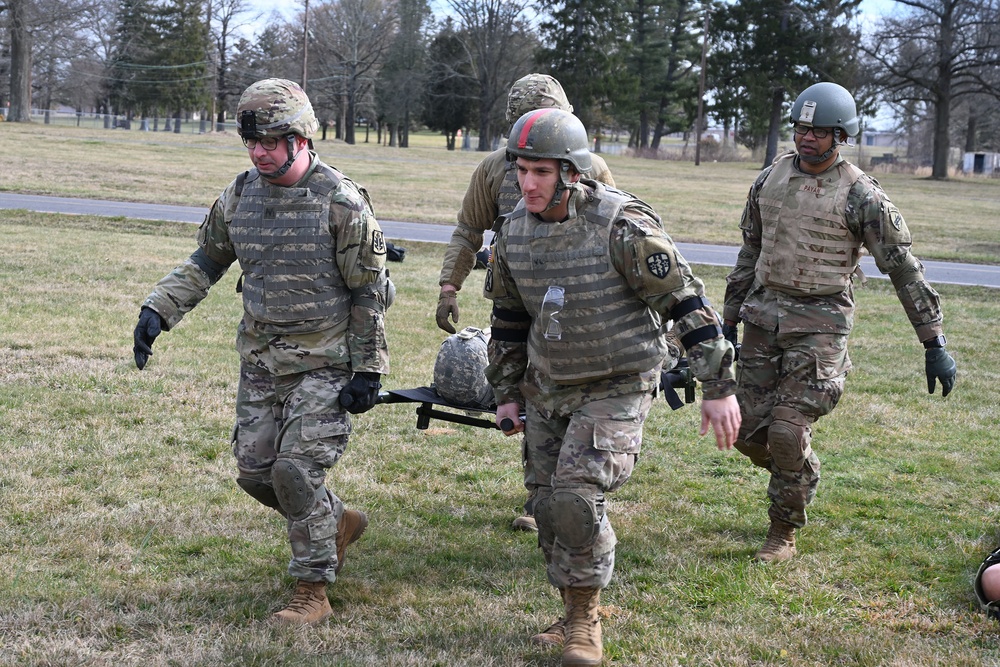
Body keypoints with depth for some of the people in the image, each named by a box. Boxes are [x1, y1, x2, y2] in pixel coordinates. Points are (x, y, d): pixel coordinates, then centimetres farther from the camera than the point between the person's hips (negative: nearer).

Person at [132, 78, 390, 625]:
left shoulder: (341, 202, -13)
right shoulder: (240, 196, 4)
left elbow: (368, 294, -9)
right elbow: (206, 261, 15)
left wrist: (368, 370, -11)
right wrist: (158, 309, 0)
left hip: (324, 364, -6)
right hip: (259, 361, 6)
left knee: (296, 469, -13)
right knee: (254, 470, 7)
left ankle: (313, 591, 3)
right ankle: (338, 523, 33)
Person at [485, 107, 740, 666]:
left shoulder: (623, 226, -22)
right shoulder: (515, 232, -2)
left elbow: (688, 302, -18)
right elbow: (508, 317, 13)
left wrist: (720, 388, -18)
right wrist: (507, 394, 16)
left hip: (617, 388, -6)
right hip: (548, 388, 6)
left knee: (578, 499, -18)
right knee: (552, 507, 9)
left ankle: (586, 619, 3)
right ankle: (574, 614, 28)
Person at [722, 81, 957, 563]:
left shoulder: (860, 195, -8)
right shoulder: (770, 179, 7)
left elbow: (904, 269, -6)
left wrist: (935, 345, -8)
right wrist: (729, 320, 19)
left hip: (820, 325, -5)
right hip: (762, 318, 5)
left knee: (788, 431, -11)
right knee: (750, 432, 4)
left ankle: (783, 532, 10)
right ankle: (801, 476, 36)